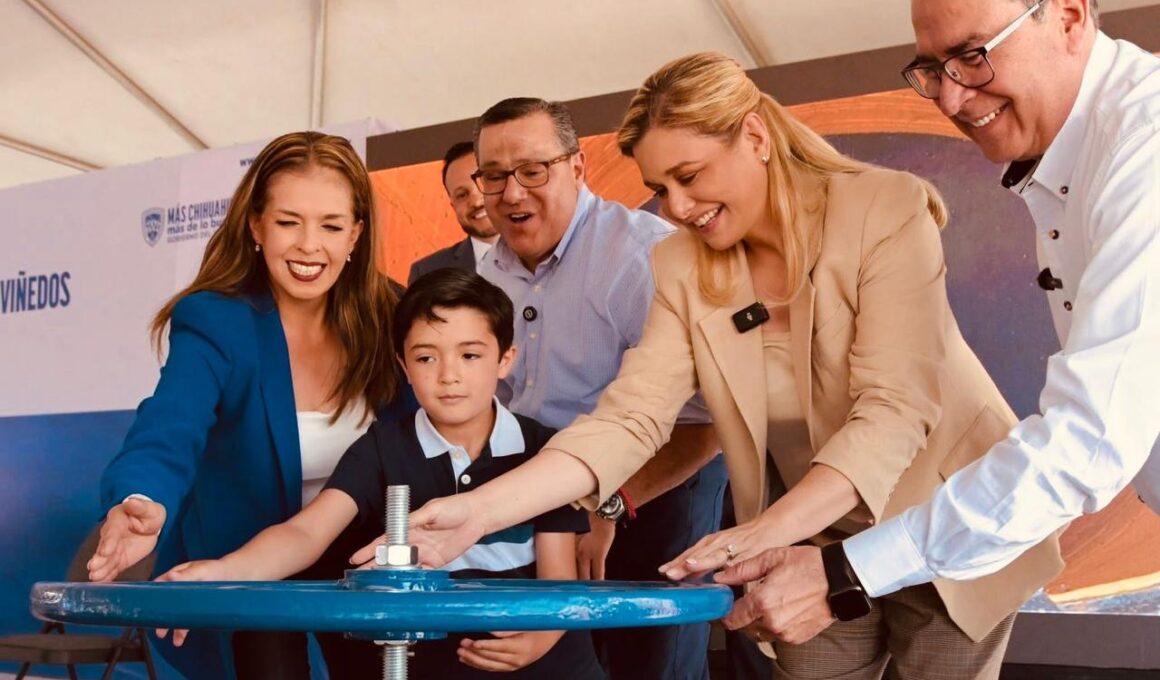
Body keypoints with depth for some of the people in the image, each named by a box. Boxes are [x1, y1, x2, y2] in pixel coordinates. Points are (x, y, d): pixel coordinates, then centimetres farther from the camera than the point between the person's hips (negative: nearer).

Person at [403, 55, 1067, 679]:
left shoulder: (887, 210, -20)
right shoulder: (684, 268, -7)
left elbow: (894, 409, -29)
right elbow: (629, 418, -16)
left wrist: (767, 532, -43)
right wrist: (480, 509, -31)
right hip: (819, 546, 4)